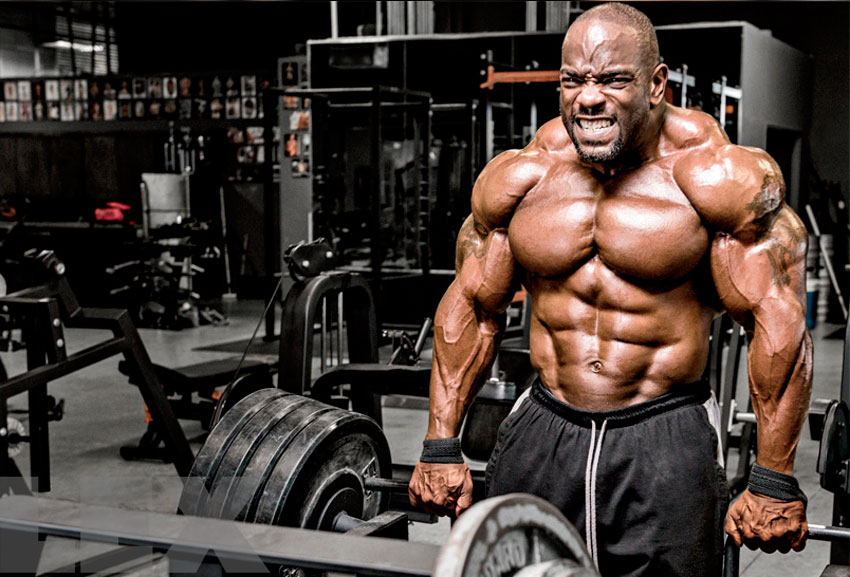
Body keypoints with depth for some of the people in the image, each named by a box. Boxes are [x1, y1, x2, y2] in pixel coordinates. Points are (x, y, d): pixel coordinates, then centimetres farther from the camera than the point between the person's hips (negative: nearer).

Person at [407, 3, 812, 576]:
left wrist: (774, 482, -12)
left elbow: (778, 319, -10)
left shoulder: (718, 176, -10)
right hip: (543, 433, 3)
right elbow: (472, 306, 9)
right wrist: (441, 450, 7)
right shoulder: (518, 177, 0)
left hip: (666, 440, -3)